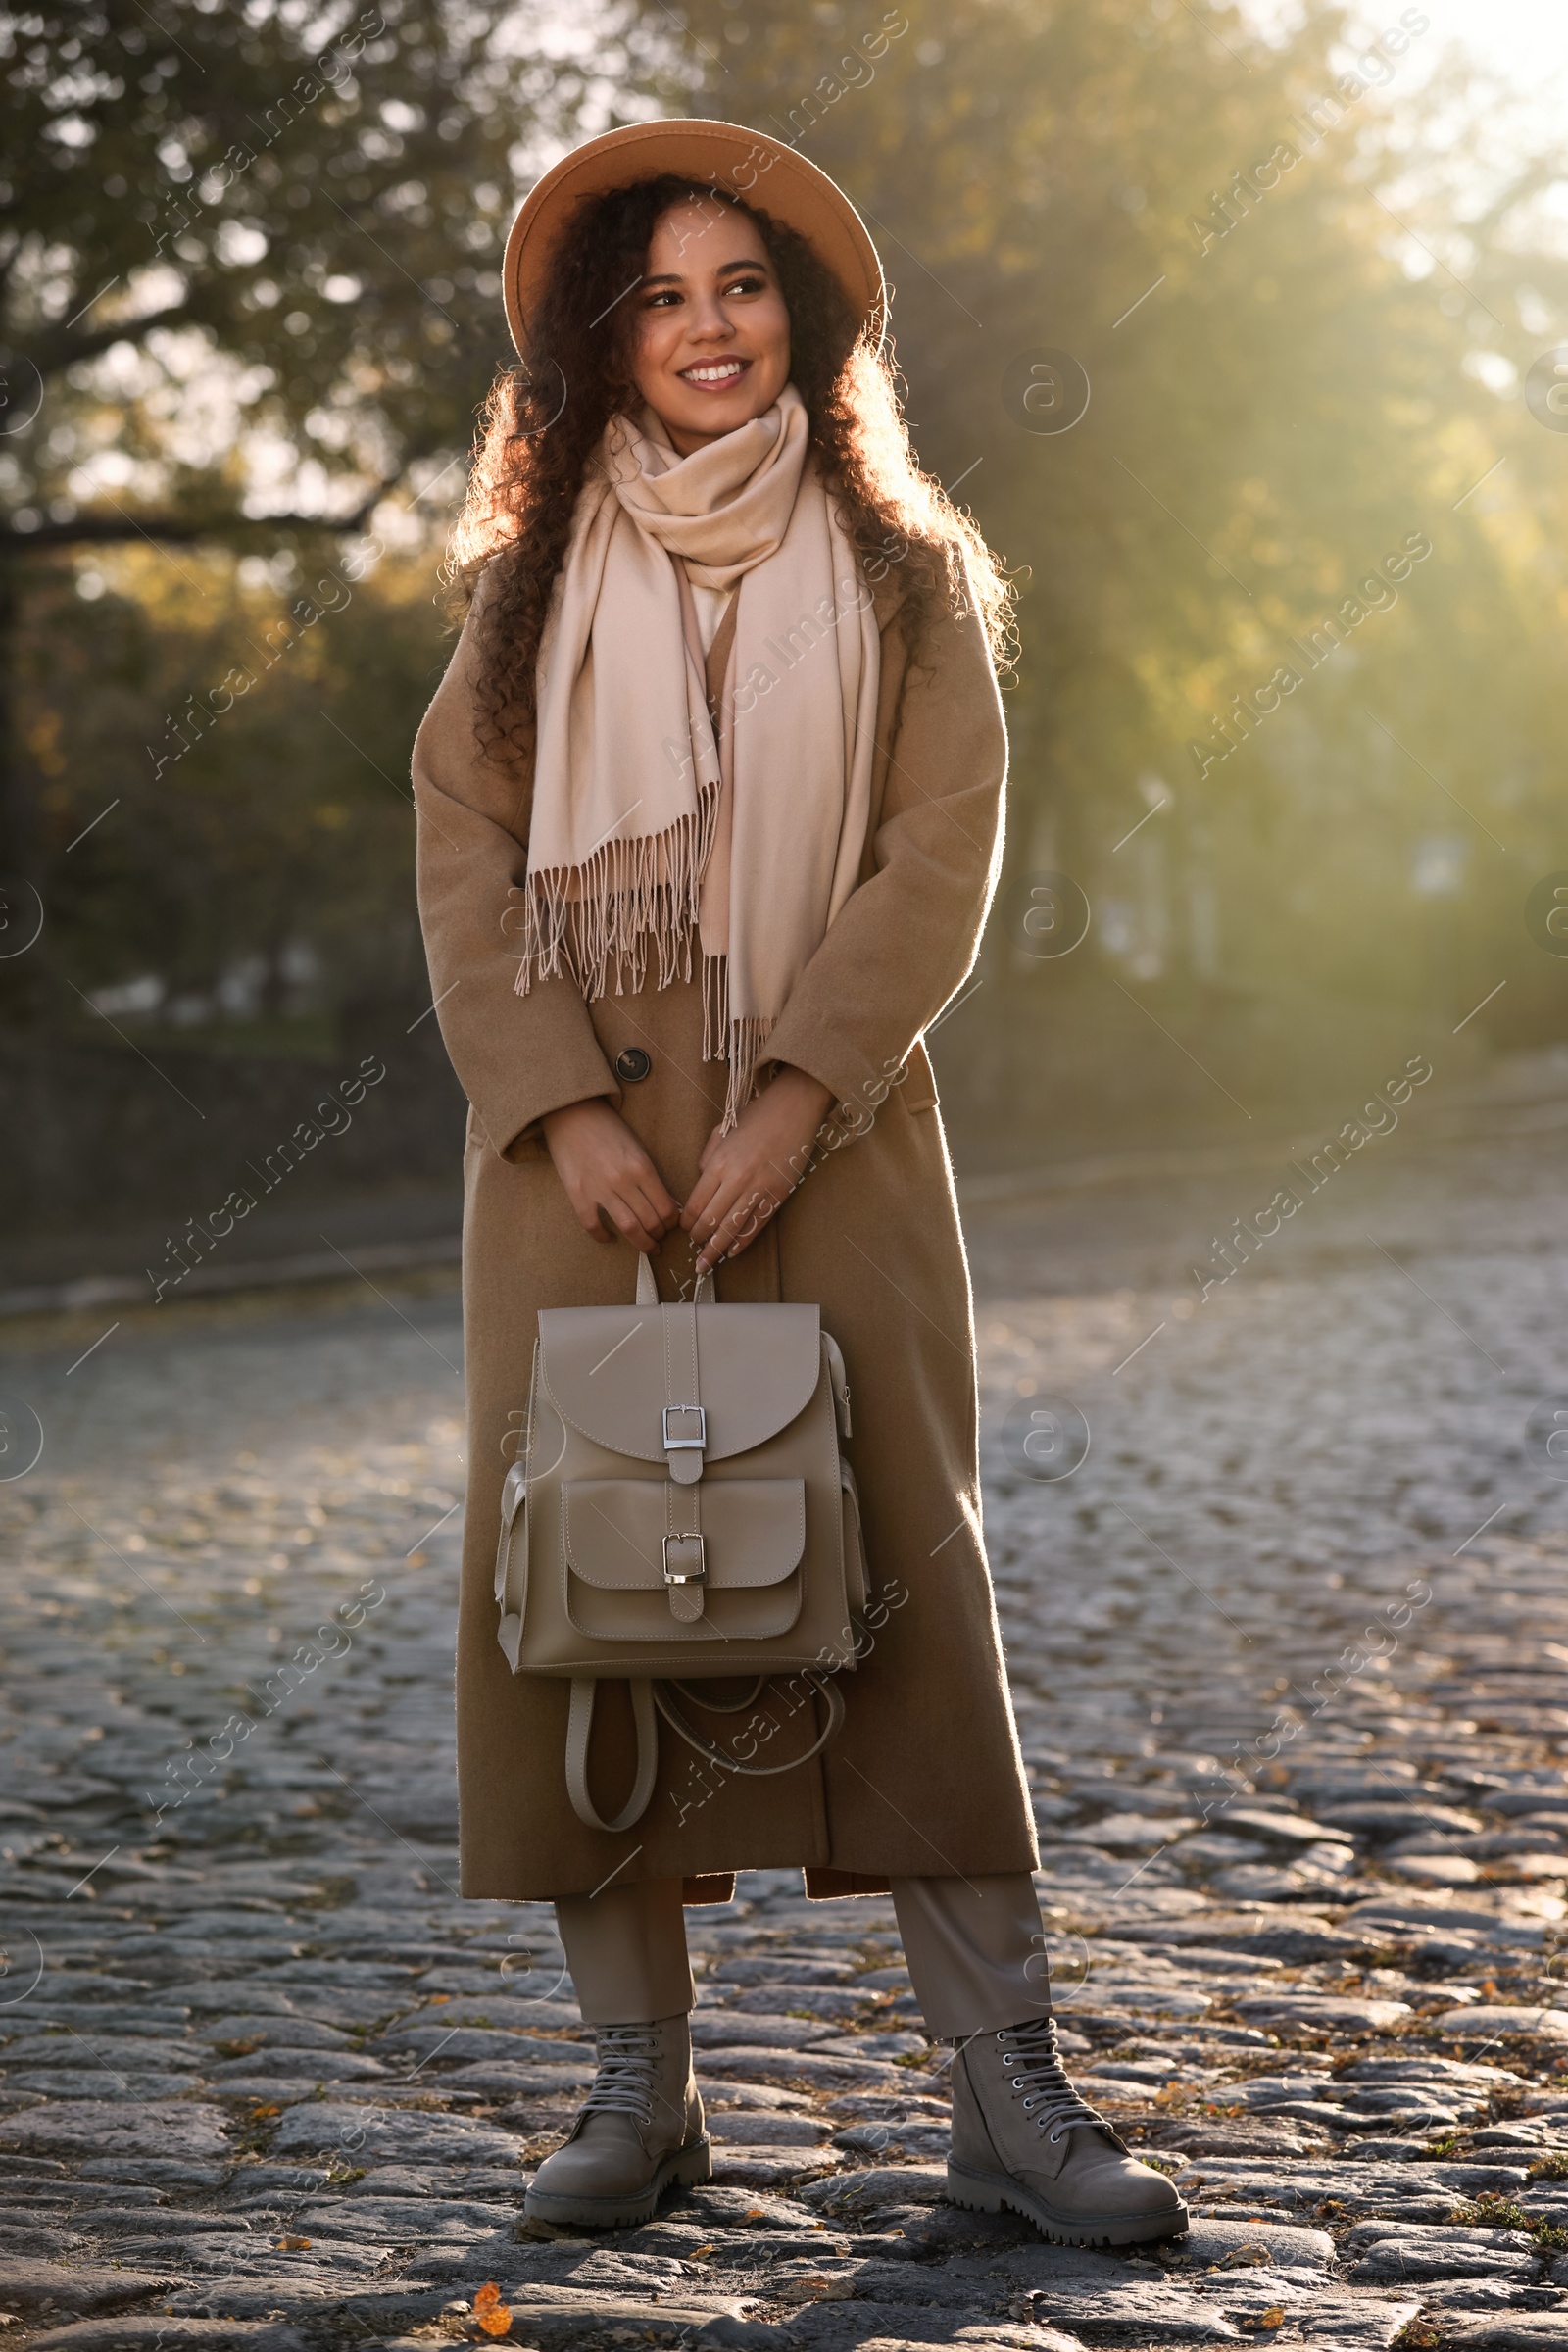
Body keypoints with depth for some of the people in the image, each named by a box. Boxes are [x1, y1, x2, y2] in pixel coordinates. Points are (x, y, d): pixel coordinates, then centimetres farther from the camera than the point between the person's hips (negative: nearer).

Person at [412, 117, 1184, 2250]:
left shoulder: (901, 575, 8)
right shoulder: (535, 585, 12)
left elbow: (942, 856, -2)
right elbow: (464, 847, 4)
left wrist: (798, 1097, -14)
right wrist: (565, 1107, -10)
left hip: (828, 1133, -2)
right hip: (577, 1135, 2)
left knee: (901, 1563, -6)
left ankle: (1006, 2087, -6)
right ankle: (641, 2079, 5)